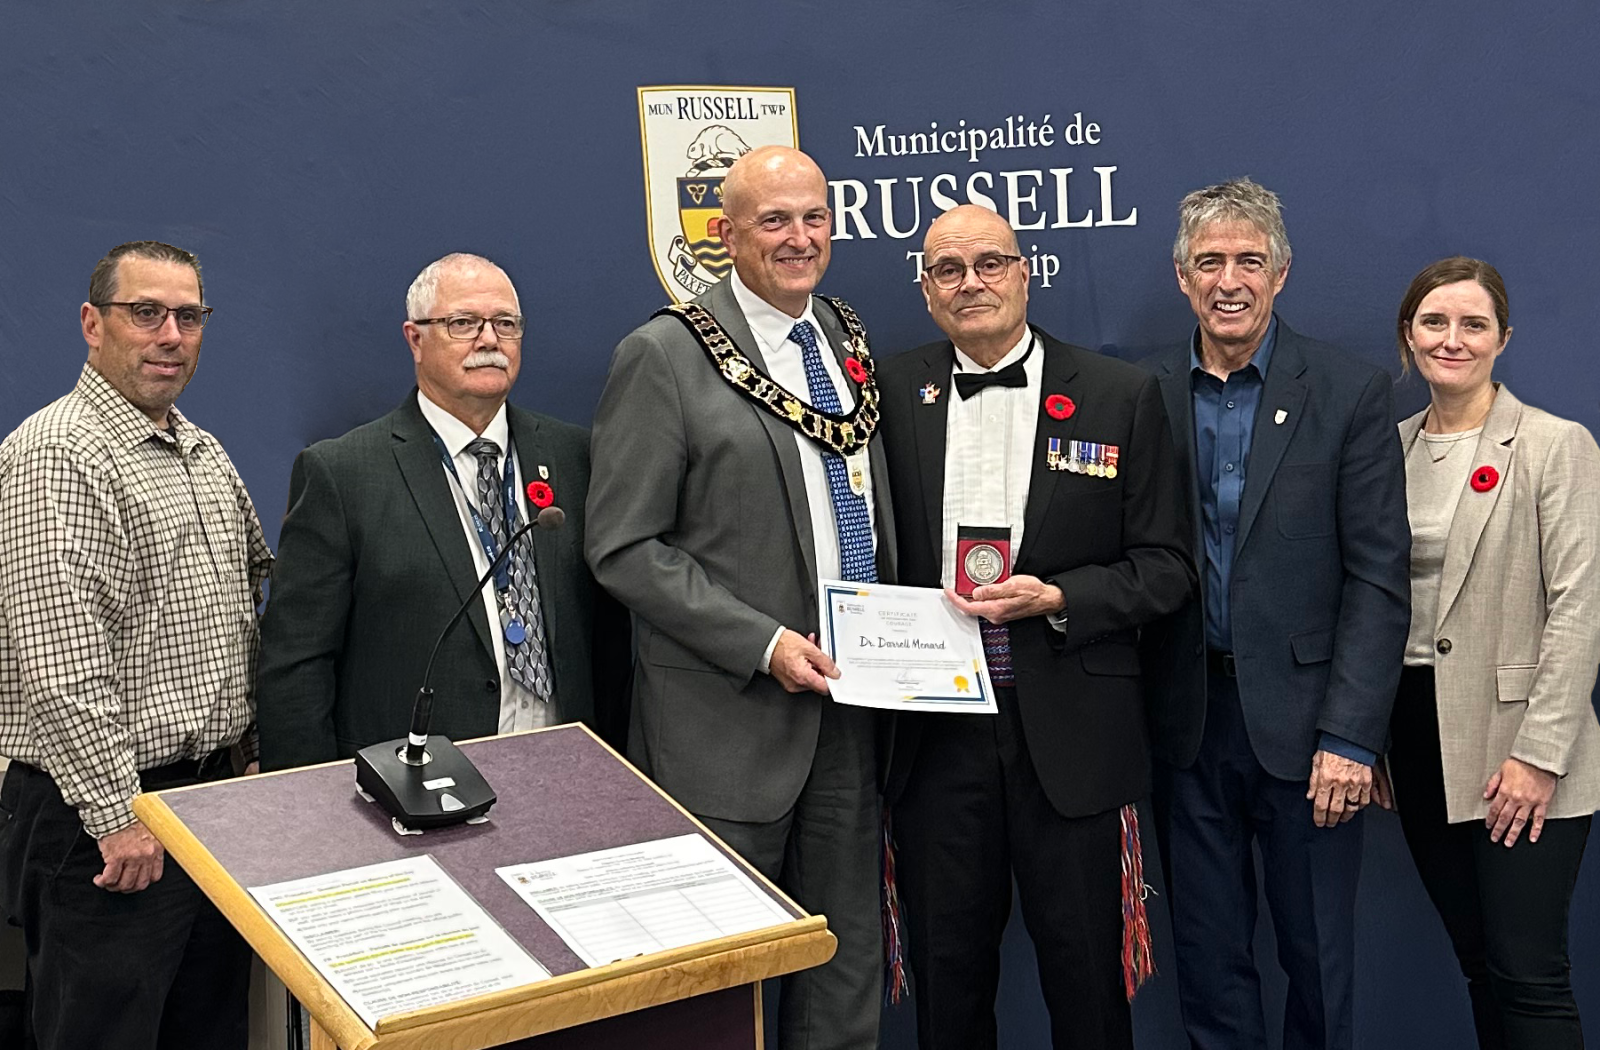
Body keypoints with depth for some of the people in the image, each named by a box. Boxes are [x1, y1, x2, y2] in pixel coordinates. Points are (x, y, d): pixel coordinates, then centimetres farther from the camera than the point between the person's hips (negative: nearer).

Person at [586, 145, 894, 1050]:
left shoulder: (848, 340, 11)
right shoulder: (665, 356, -8)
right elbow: (625, 549, -12)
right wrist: (761, 643, -18)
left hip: (851, 699, 6)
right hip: (729, 716, -5)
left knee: (848, 969, 15)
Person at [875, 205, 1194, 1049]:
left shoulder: (1121, 397, 0)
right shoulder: (891, 394, 5)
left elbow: (1166, 565, 0)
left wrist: (1056, 600, -14)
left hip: (1069, 733, -1)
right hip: (934, 731, 2)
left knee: (1085, 974, 10)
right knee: (946, 970, 14)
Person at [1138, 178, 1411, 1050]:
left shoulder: (1352, 395, -3)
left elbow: (1379, 579, -6)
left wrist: (1349, 738, -12)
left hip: (1302, 716, -2)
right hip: (1187, 717, 2)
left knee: (1319, 960, 9)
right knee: (1207, 959, 13)